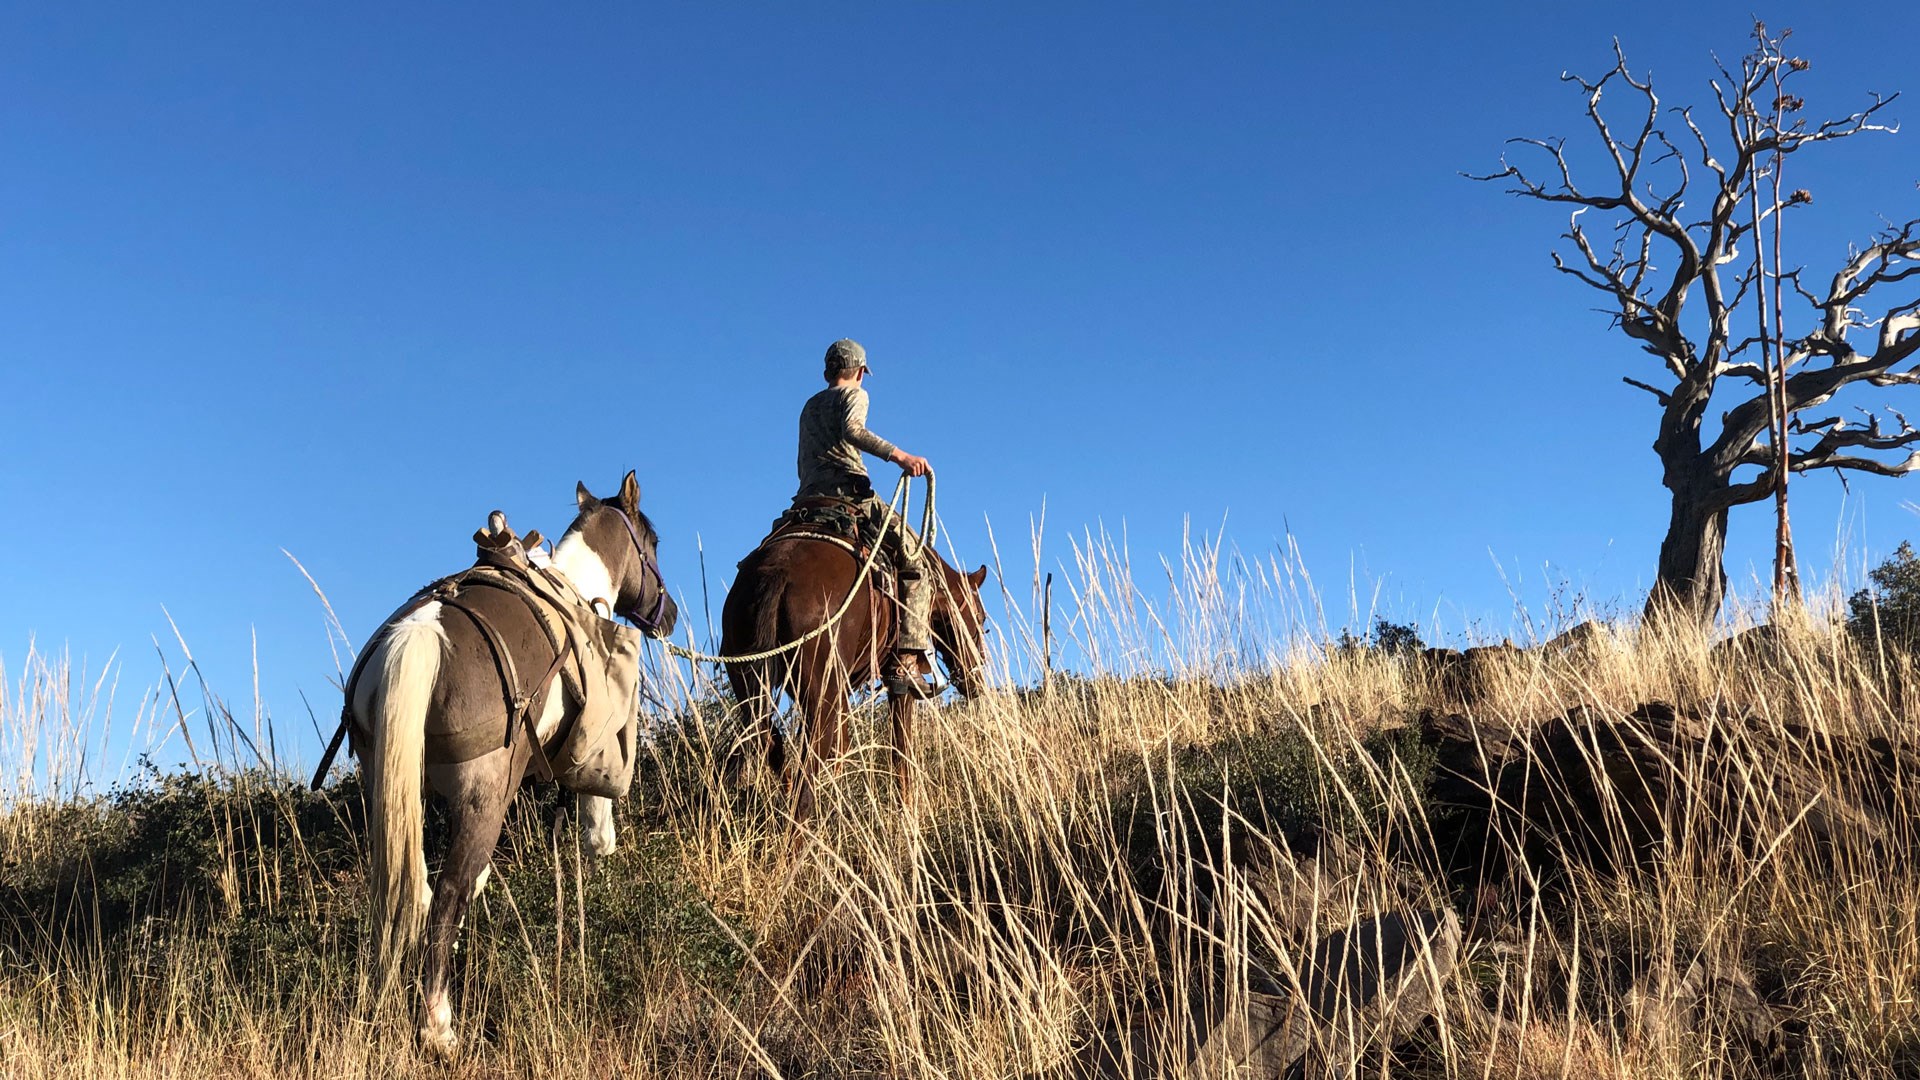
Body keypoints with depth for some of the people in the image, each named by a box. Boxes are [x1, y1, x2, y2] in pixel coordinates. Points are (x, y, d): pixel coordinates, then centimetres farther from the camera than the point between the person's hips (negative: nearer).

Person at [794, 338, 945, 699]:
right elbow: (852, 429, -17)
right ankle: (906, 661, -21)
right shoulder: (854, 395, 7)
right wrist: (899, 455, -23)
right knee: (914, 562, -6)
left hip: (807, 499, 8)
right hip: (849, 492, -7)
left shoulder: (810, 406, 29)